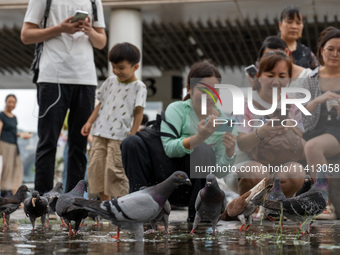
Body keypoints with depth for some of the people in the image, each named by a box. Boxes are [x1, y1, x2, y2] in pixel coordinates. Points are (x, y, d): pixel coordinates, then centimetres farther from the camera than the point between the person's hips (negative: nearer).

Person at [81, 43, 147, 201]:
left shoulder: (138, 87, -3)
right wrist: (89, 122, 10)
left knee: (115, 169, -11)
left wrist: (132, 136, -12)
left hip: (120, 136, -6)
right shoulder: (110, 81, 14)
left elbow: (138, 113, -6)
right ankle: (105, 203, 16)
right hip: (100, 133, 6)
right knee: (96, 166, 4)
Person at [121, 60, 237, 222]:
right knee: (132, 143, -21)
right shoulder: (177, 109, -4)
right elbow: (169, 148, -22)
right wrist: (198, 138, -39)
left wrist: (230, 152, -27)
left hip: (192, 188, 1)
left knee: (204, 150, -29)